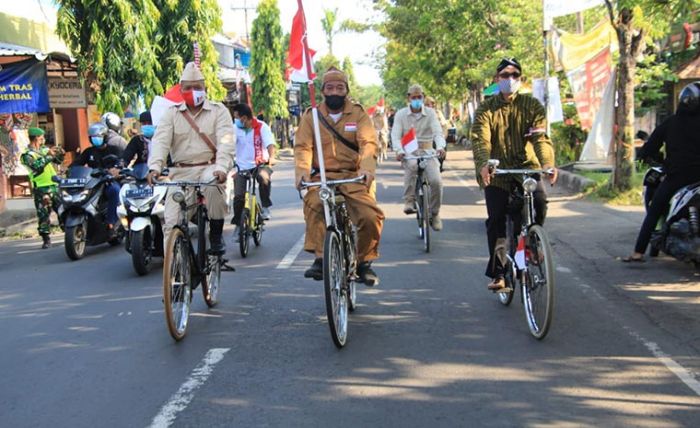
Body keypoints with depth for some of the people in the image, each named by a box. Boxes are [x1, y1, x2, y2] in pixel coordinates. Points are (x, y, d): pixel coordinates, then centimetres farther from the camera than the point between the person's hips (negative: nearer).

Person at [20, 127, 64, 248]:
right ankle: (46, 239, 1)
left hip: (55, 185, 6)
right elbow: (36, 166, -24)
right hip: (41, 189, -6)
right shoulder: (27, 155, -6)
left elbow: (57, 161, 21)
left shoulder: (44, 149, 13)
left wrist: (60, 154, 2)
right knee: (43, 215, -4)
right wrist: (48, 155, -27)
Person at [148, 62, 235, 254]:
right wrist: (155, 167, -22)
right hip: (181, 172, 2)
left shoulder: (218, 110, 4)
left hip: (210, 167, -2)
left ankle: (216, 236, -19)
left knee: (213, 185, -37)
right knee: (171, 223, -10)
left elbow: (226, 141, -10)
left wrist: (221, 168, -28)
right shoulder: (171, 113, 11)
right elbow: (160, 141, -3)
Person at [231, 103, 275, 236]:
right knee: (238, 196, -7)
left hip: (260, 164, -2)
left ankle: (265, 206, -15)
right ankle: (238, 224, 12)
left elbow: (270, 143, -20)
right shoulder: (235, 128, -2)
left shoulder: (262, 127, -8)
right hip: (242, 166, 2)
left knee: (264, 177, -36)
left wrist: (271, 157, -40)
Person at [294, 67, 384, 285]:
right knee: (313, 205, -33)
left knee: (370, 217, -20)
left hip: (353, 177, 0)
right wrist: (302, 169, -25)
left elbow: (368, 143, -8)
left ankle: (364, 261, 4)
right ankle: (320, 258, -27)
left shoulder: (358, 114, 7)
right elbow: (302, 146, -3)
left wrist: (367, 168, -29)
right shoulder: (312, 116, 10)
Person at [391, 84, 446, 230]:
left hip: (427, 152, 1)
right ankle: (409, 201, -30)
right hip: (408, 152, -1)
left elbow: (438, 132, -5)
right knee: (412, 165, -39)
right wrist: (399, 151, -25)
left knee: (436, 180, -21)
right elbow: (395, 135, -4)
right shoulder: (401, 114, 4)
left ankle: (435, 213, 0)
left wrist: (440, 147, -27)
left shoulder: (430, 113, 6)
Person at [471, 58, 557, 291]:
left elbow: (541, 137, -13)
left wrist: (547, 163, -32)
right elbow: (480, 139, -14)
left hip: (527, 166, 0)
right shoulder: (486, 109, 2)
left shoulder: (532, 105, 2)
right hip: (498, 172, 0)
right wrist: (483, 164, -35)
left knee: (540, 201, -26)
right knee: (496, 221, -4)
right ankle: (497, 274, 11)